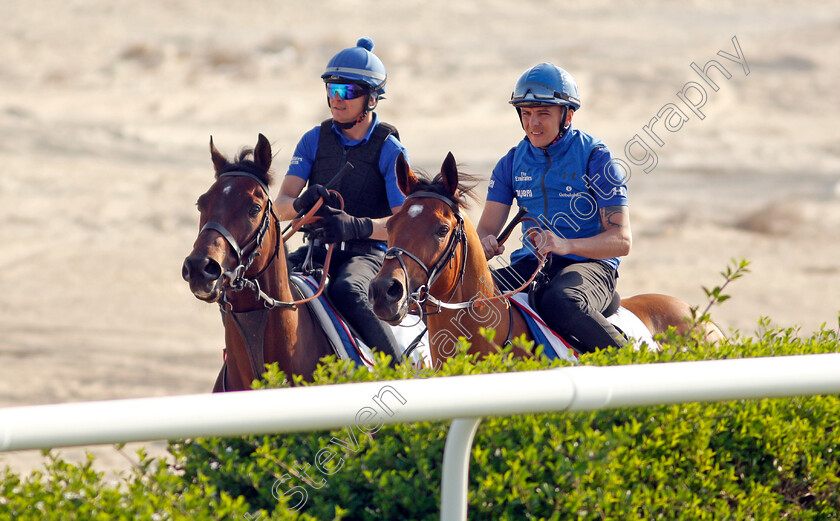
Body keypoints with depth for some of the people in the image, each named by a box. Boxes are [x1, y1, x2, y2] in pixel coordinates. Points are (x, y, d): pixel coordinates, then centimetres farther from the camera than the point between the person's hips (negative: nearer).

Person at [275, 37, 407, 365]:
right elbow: (281, 206, -1)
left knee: (346, 290, -36)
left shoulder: (390, 150, -3)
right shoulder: (315, 140, 8)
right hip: (319, 250, 4)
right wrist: (302, 203, -26)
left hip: (368, 252, -4)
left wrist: (357, 226, -30)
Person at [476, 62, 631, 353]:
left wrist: (565, 245, -27)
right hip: (532, 265, 4)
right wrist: (485, 246, -18)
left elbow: (621, 241, -9)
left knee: (559, 302, -40)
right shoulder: (512, 163, 11)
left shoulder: (595, 157, -4)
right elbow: (487, 228, 9)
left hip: (590, 264, -4)